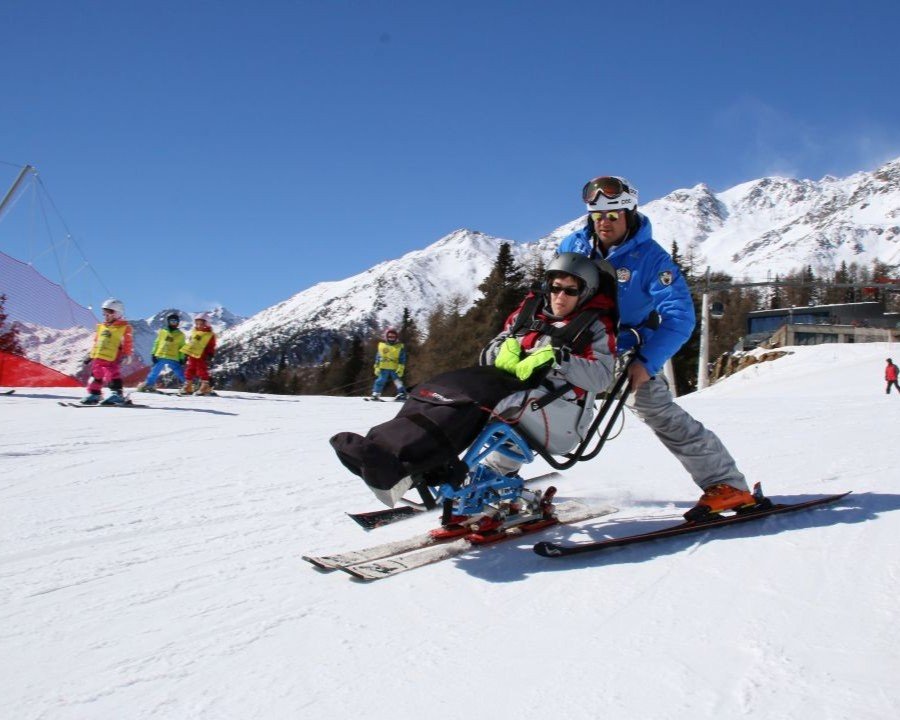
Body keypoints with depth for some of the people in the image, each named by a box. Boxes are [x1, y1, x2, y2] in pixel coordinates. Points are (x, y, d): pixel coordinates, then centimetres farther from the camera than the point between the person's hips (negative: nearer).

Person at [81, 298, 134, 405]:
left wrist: (126, 355, -14)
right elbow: (96, 341, 24)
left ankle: (116, 394, -11)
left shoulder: (124, 328, -4)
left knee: (112, 376, -14)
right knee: (95, 376, 13)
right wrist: (92, 354, 22)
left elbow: (128, 343, -7)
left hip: (112, 359, -7)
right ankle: (93, 394, 24)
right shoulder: (101, 326, 17)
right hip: (98, 357, 8)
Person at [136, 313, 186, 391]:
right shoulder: (162, 332, 8)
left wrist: (182, 358, 2)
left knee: (180, 373, -5)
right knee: (154, 372, 6)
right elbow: (157, 343, 11)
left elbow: (182, 347, 7)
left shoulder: (180, 335, 4)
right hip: (160, 357, 2)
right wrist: (153, 353, 5)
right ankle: (148, 384, 20)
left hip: (173, 359, -1)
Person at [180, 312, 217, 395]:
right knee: (189, 371, 8)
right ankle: (188, 387, 15)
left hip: (202, 357, -6)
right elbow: (189, 342, 20)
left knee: (202, 371, -6)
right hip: (192, 355, 6)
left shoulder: (210, 334, -5)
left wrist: (210, 355, -15)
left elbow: (211, 347, -5)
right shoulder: (193, 331, 12)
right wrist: (186, 353, 17)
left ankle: (205, 387, 1)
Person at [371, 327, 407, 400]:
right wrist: (377, 367, 5)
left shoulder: (400, 347, 6)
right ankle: (375, 394, -1)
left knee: (397, 381, -4)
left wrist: (400, 368, -7)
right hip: (383, 368, 1)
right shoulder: (382, 345, 10)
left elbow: (402, 359, 3)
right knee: (380, 380, -4)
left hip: (395, 369, -1)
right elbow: (378, 357, 12)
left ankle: (402, 394, -2)